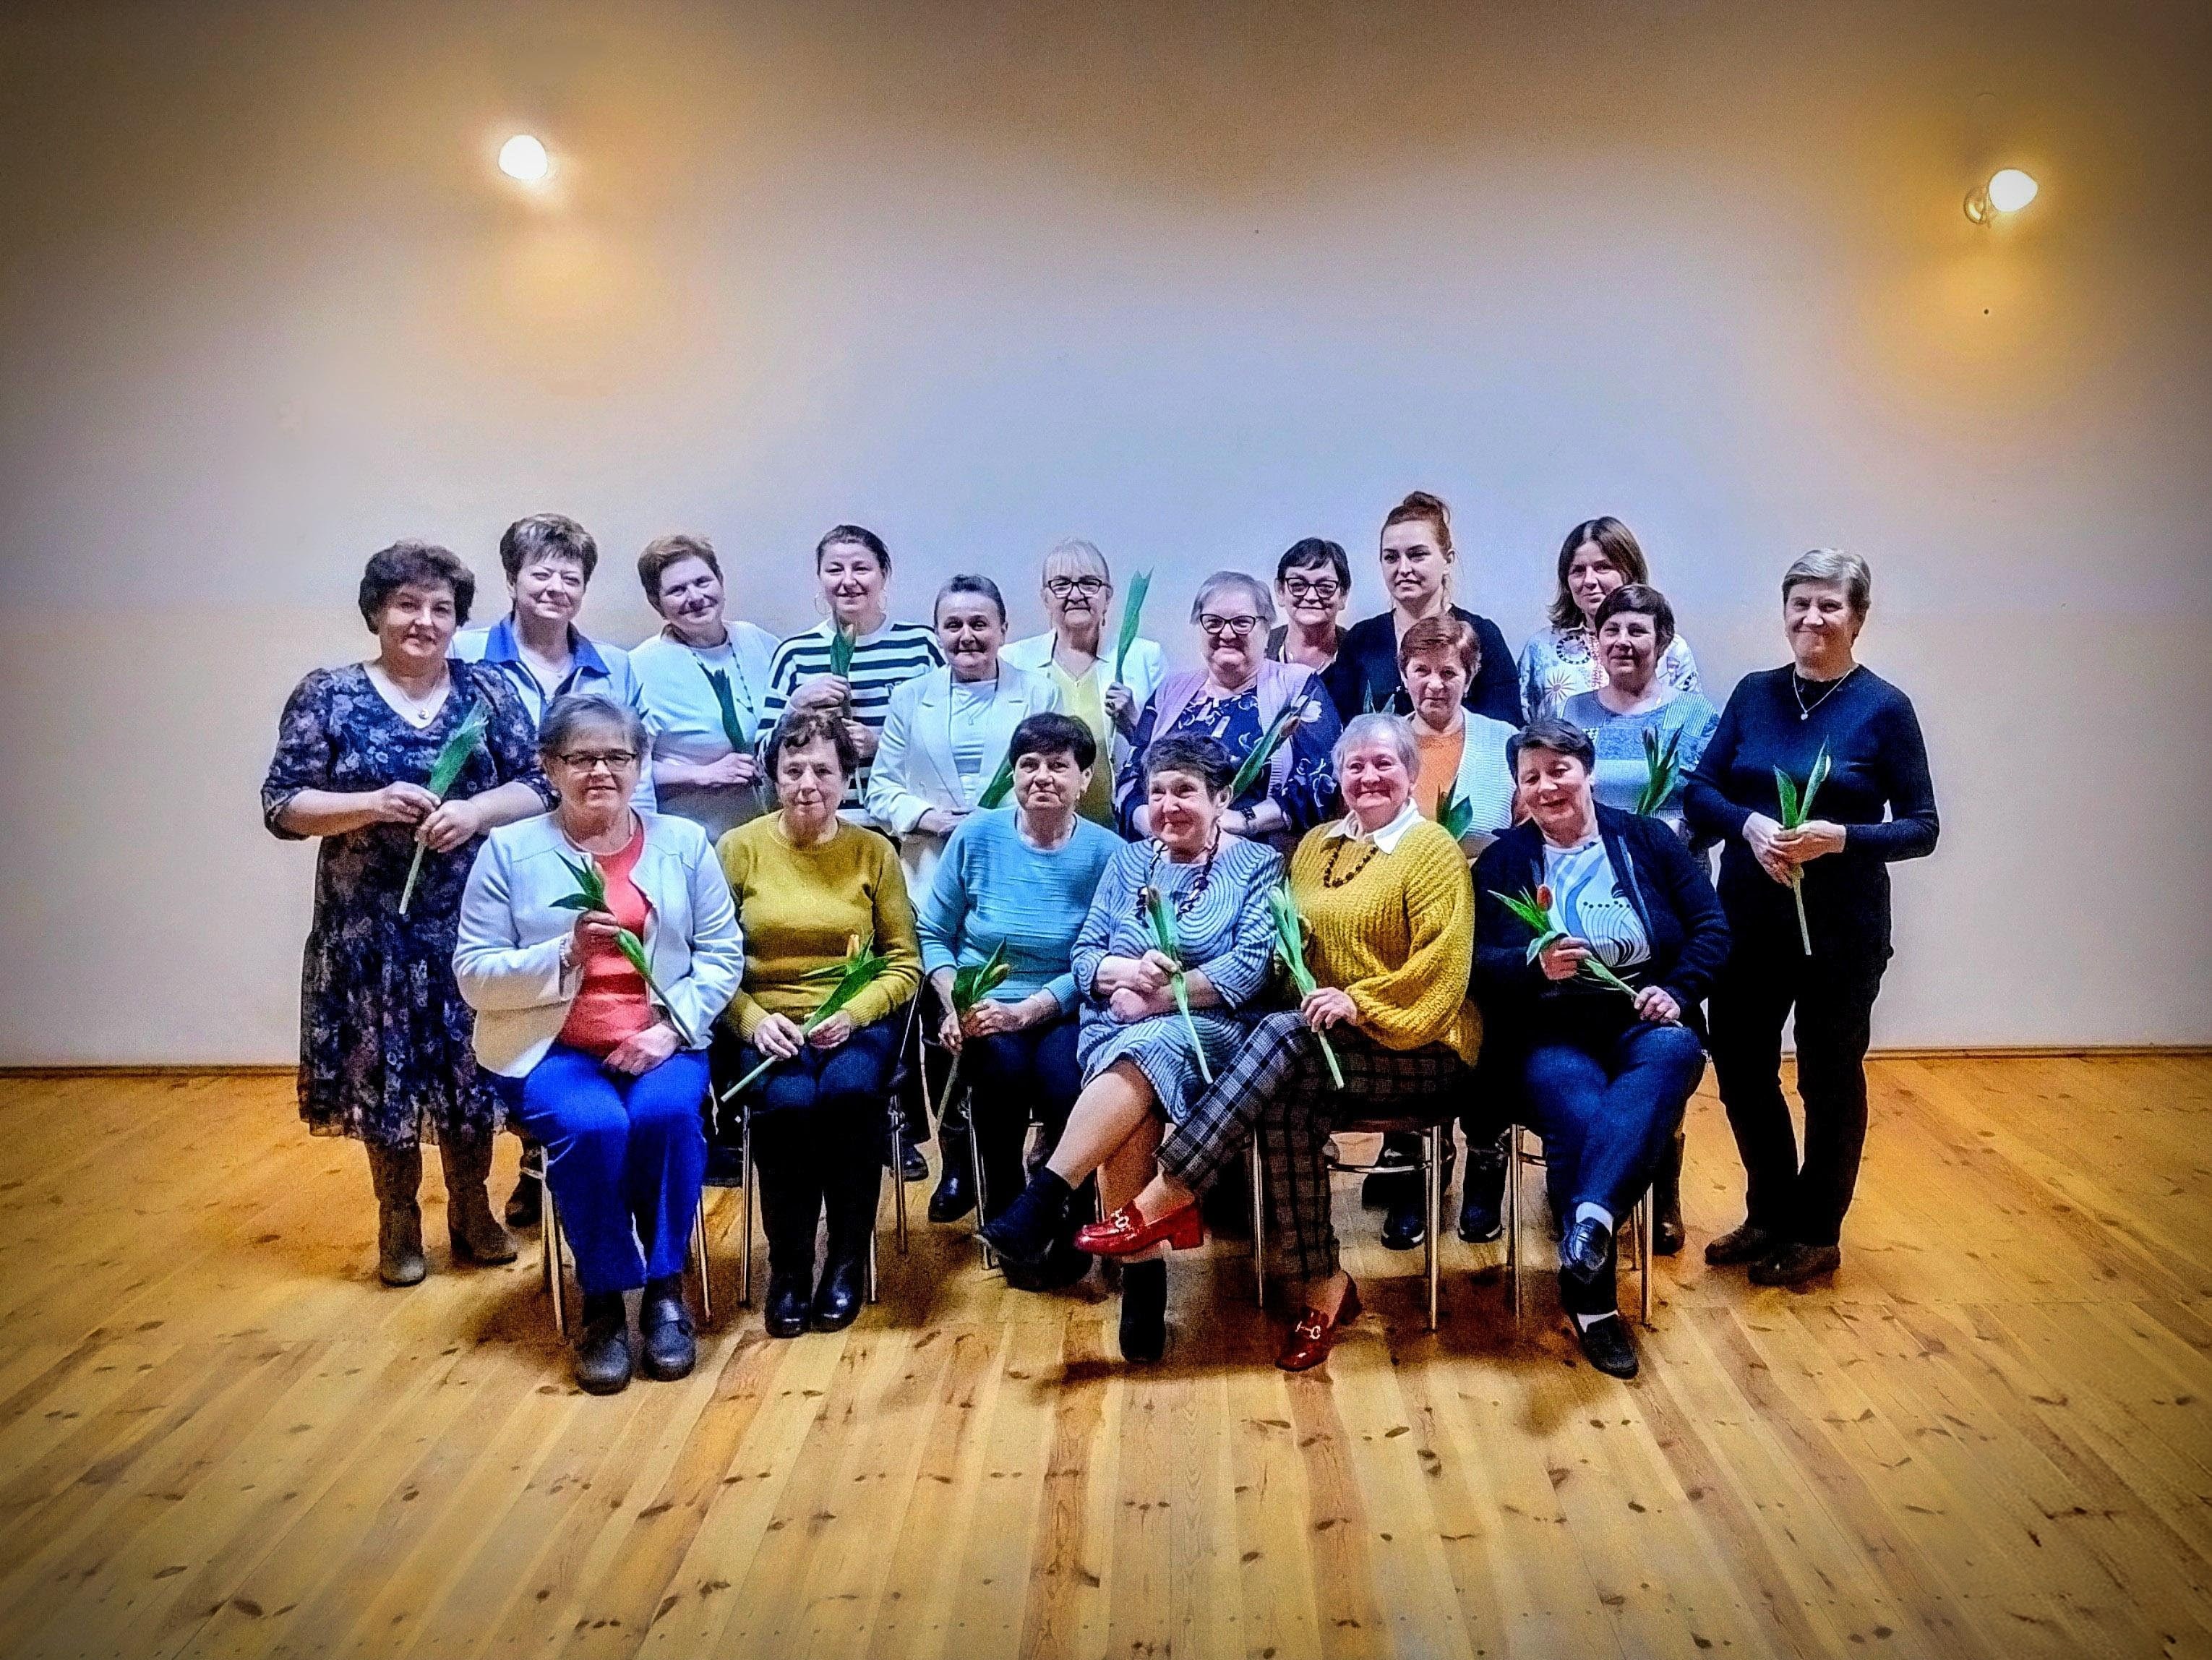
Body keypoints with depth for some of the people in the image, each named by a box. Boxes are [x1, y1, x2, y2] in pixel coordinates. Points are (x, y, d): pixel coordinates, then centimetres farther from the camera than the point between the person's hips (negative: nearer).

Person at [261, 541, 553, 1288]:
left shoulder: (489, 691, 4)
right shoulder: (327, 695, -1)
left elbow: (539, 787, 1)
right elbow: (281, 806, -4)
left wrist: (475, 811, -17)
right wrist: (372, 805, -19)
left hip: (470, 919, 1)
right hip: (371, 924, -1)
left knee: (470, 1061, 8)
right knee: (384, 1065, 7)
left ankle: (472, 1210, 26)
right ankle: (399, 1219, 25)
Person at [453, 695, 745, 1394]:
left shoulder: (683, 843, 7)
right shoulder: (509, 850, 2)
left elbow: (723, 953, 4)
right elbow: (474, 975, -2)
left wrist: (672, 1026, -12)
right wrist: (566, 953, -18)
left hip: (660, 1041, 1)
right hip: (551, 1047, -1)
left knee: (667, 1113, -30)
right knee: (593, 1126, -31)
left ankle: (665, 1292, -9)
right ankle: (603, 1304, -9)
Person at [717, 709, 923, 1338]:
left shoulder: (873, 851, 6)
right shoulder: (740, 848, 4)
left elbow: (904, 963, 4)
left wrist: (853, 1014, -12)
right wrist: (753, 1020, -15)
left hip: (857, 1021, 1)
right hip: (768, 1022, 0)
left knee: (850, 1090, -32)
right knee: (788, 1101, -32)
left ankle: (848, 1258, -8)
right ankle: (788, 1266, -7)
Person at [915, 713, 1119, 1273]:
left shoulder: (1105, 853, -2)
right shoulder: (977, 836, 3)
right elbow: (933, 934, 7)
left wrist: (1023, 1011, -21)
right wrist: (954, 1004, -10)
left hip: (1063, 1012, -1)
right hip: (982, 1008, 1)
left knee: (1063, 1076, -32)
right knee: (1003, 1064, -32)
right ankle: (1005, 1215, -6)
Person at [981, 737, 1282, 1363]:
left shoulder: (1257, 864, 8)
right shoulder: (1128, 861, 19)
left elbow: (1247, 969, -6)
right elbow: (1083, 958, 11)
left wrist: (1155, 996, -14)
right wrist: (1129, 972, -12)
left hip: (1208, 1033, -2)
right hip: (1114, 1032, 3)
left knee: (1144, 1053, -37)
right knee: (1130, 1112, -32)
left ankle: (1045, 1200, -38)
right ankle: (1142, 1275, -27)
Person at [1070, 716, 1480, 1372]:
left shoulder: (1433, 850, -4)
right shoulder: (1316, 845, 16)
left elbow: (1444, 962, -13)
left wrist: (1361, 1002, -22)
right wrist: (1309, 996, -1)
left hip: (1420, 1047, -5)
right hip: (1330, 1044, 5)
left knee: (1281, 1036, -32)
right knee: (1286, 1108, -29)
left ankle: (1167, 1197, -31)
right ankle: (1322, 1287, -17)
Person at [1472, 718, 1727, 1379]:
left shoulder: (1647, 840, 13)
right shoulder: (1502, 861, 11)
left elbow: (1711, 926, 7)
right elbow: (1479, 963, 1)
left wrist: (1677, 990, -10)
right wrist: (1536, 965, -20)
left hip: (1643, 1023, 1)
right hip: (1552, 1033, -1)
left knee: (1673, 1054, -36)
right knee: (1579, 1114, -33)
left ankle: (1593, 1215, -50)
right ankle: (1593, 1304, -26)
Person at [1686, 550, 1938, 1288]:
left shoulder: (1884, 708, -6)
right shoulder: (1754, 693, 4)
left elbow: (1921, 827, -6)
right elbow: (1699, 790, 2)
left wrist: (1840, 838, -22)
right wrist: (1749, 824, -18)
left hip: (1841, 926, -4)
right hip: (1747, 917, 4)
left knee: (1829, 1077, 9)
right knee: (1741, 1068, 11)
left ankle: (1816, 1234, 27)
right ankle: (1770, 1216, 32)